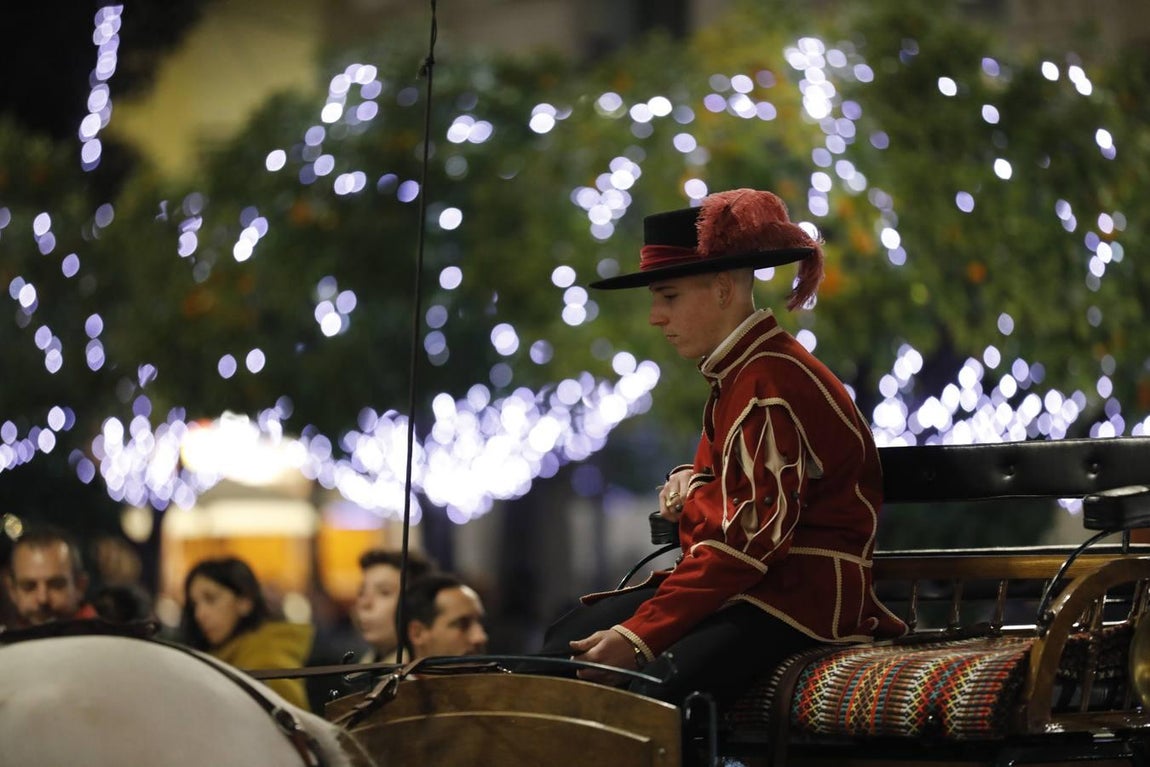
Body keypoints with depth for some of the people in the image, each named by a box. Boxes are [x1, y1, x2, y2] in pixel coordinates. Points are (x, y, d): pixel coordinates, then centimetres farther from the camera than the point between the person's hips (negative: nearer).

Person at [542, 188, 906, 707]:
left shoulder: (772, 383, -16)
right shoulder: (732, 375, 16)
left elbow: (753, 541, -23)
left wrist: (640, 635, -27)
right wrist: (689, 485, 5)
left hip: (801, 596, -10)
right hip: (736, 583, 10)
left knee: (659, 682, -35)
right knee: (569, 639, -4)